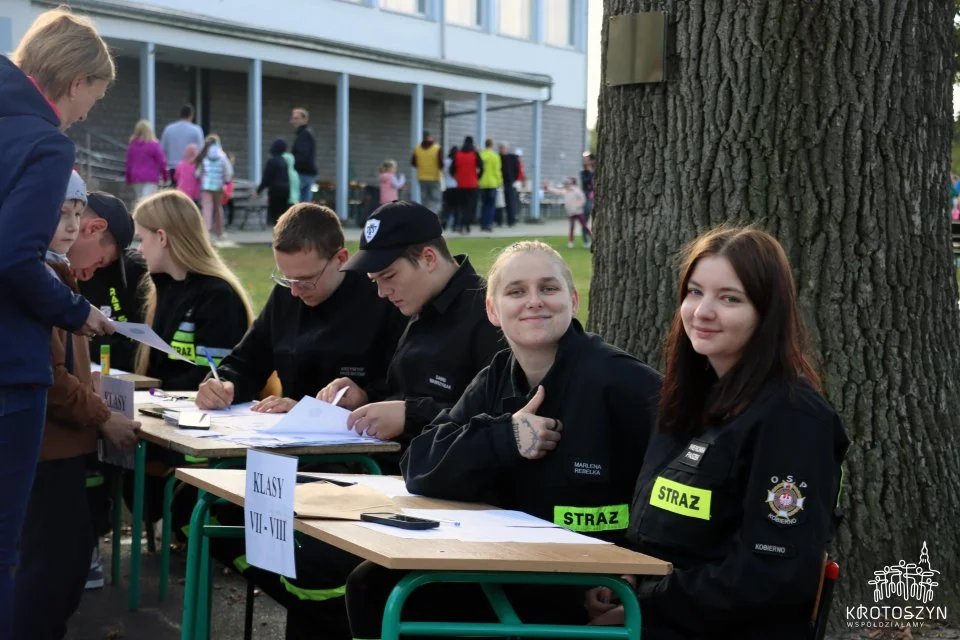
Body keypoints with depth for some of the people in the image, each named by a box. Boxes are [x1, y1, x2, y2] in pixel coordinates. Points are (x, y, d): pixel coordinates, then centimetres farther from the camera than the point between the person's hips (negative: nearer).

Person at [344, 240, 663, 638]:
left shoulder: (619, 381, -17)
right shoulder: (495, 380, 5)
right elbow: (419, 466, -2)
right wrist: (502, 438, -18)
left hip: (591, 592, -6)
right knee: (374, 585, -3)